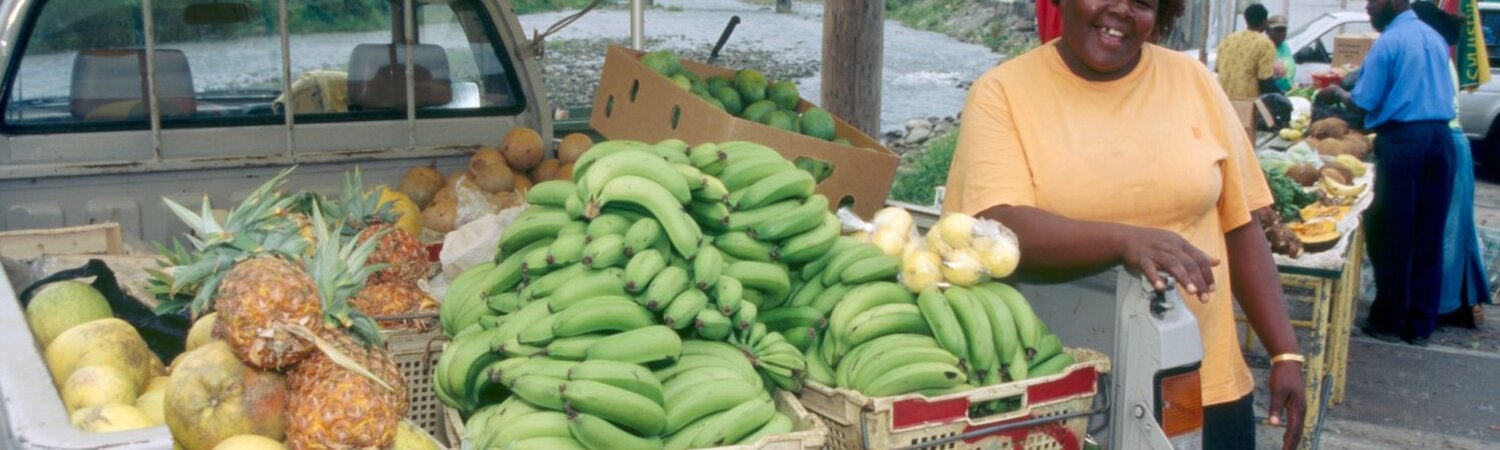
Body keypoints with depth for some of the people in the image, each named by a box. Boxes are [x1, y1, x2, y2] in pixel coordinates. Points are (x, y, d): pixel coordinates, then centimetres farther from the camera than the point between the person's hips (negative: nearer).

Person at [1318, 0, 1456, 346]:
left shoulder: (1389, 42, -8)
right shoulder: (1435, 38, 14)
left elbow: (1363, 104, -9)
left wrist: (1336, 93, 10)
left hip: (1402, 139, -7)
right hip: (1441, 137, 7)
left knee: (1393, 236, 2)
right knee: (1430, 236, 9)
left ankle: (1389, 321, 9)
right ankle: (1421, 325, 14)